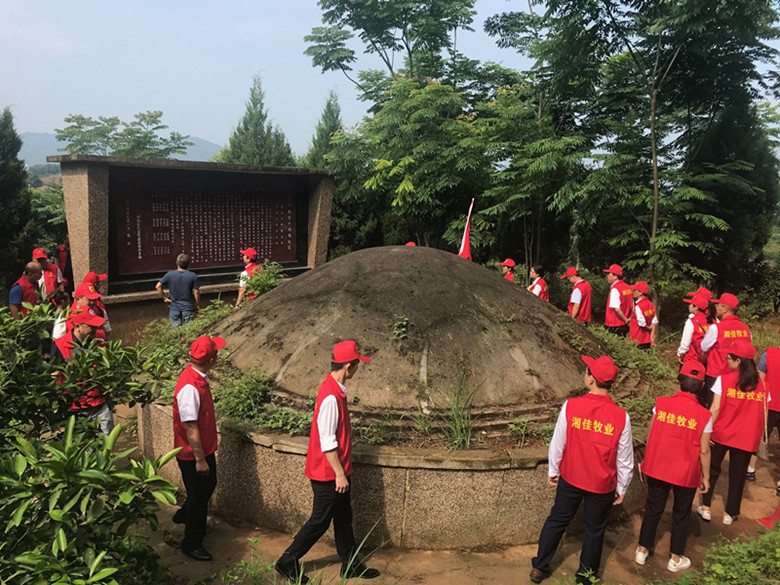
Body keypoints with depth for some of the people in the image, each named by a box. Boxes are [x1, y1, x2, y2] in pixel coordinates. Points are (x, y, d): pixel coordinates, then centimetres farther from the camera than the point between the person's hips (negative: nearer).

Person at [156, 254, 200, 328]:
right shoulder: (193, 276, -9)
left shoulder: (169, 274, -5)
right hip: (188, 307, -1)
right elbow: (196, 292, -6)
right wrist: (198, 305, 6)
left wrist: (164, 298, 7)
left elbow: (158, 286, -3)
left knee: (175, 325, 14)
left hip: (175, 307, 1)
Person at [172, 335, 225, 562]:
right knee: (198, 495, 7)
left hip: (205, 448, 9)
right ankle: (191, 544, 25)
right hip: (192, 453, -9)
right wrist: (199, 459, -21)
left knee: (209, 485, 26)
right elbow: (191, 427, -28)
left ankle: (183, 515, 50)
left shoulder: (198, 377, 0)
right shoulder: (189, 387, -31)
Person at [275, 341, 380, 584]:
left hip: (337, 470, 10)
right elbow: (327, 442, -24)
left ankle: (351, 565, 31)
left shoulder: (336, 390, 5)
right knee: (320, 521, 5)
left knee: (343, 518, 18)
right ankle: (288, 563, 20)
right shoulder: (331, 397, -26)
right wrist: (339, 474, -19)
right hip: (328, 473, -10)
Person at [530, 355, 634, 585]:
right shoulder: (621, 417, -20)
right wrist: (621, 488, 7)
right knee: (594, 530, 20)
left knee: (557, 520, 21)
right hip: (603, 485, -1)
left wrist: (553, 471, 8)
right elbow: (624, 459, -9)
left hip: (570, 478, 1)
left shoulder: (570, 407, -21)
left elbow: (557, 444, -9)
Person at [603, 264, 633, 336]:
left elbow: (617, 309, -23)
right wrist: (628, 320, 12)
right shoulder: (628, 287, 10)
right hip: (624, 326, 9)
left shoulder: (614, 289, -17)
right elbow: (632, 307, 15)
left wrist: (626, 320, -11)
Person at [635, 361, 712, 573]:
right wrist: (705, 476, 4)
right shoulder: (704, 416, -16)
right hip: (686, 474, -2)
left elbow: (652, 436, -4)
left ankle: (642, 551, 31)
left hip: (656, 468, 2)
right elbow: (704, 451, -11)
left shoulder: (661, 404, -12)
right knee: (681, 515, 19)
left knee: (653, 509, 19)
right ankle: (675, 559, 31)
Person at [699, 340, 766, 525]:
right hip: (746, 438, 2)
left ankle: (706, 507, 17)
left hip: (722, 433, -2)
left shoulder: (723, 379, -12)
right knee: (737, 475, 14)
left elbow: (715, 409, -13)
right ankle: (730, 513, 23)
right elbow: (763, 414, 0)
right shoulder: (760, 384, -2)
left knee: (712, 468, 17)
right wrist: (757, 435, 10)